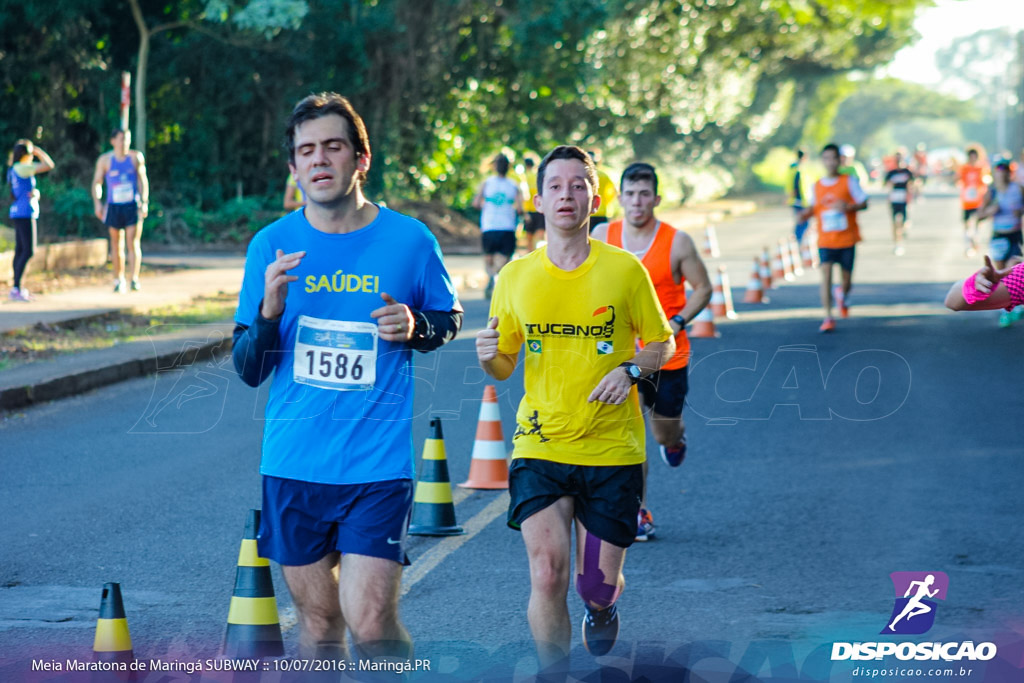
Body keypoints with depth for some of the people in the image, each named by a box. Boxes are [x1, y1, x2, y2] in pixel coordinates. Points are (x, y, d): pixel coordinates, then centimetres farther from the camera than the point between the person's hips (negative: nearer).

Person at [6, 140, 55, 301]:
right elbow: (49, 165, -16)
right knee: (28, 251, -12)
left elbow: (29, 190, 22)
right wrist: (38, 151, -2)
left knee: (20, 250, 11)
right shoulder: (21, 168, -13)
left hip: (18, 214, 10)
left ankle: (17, 288, 12)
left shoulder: (14, 169, 16)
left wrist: (35, 192, -1)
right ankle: (15, 289, -16)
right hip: (25, 213, -10)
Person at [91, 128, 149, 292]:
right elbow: (97, 182, 6)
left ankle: (134, 279, -15)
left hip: (133, 205, 0)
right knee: (117, 245, 7)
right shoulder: (105, 160, 1)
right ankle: (118, 280, 19)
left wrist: (144, 202, 1)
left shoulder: (136, 157, 4)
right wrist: (97, 203, -5)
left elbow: (142, 180, 8)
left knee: (133, 243, -11)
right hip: (114, 206, 1)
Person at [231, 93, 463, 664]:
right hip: (294, 463, 2)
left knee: (370, 621, -11)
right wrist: (269, 312, -17)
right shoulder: (271, 246, 2)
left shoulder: (409, 241, -2)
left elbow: (451, 318, 15)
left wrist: (415, 327, -8)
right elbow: (249, 371, 3)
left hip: (379, 462, -2)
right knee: (319, 621, 10)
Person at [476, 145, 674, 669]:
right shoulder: (515, 277, 1)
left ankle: (601, 606, 43)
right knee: (547, 573, -16)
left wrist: (630, 370, -12)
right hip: (539, 447, 0)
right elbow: (503, 368, 11)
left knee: (597, 585, 5)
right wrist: (489, 357, -12)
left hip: (612, 451, 0)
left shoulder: (625, 270, -3)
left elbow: (663, 343, 8)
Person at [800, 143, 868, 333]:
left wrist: (848, 207, -20)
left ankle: (842, 294, 45)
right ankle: (828, 318, -13)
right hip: (825, 240, 1)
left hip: (847, 239, -1)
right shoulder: (816, 186, 5)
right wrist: (806, 213, -8)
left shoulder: (849, 181, -2)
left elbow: (864, 203, -1)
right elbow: (813, 208, 15)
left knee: (846, 279, 7)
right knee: (825, 274, -16)